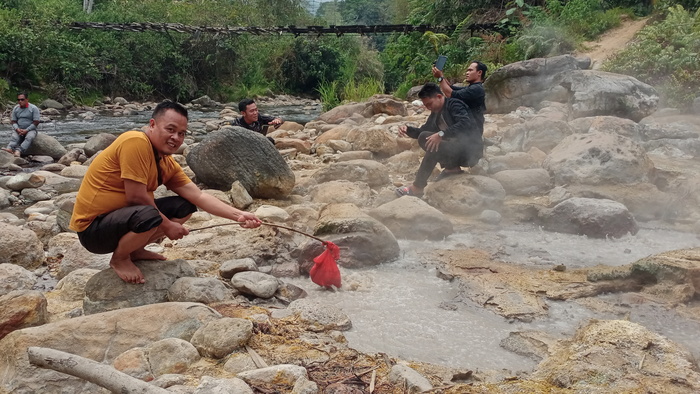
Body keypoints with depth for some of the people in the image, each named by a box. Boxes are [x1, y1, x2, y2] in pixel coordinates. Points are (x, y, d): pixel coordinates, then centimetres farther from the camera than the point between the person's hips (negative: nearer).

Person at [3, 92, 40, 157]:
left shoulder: (34, 108, -4)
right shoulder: (15, 108, 9)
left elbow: (36, 122, -8)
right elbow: (13, 121, 9)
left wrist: (26, 130, -17)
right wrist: (17, 129, -13)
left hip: (30, 129, -3)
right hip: (18, 129, 3)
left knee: (29, 137, -36)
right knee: (14, 137, -29)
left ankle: (18, 151, -57)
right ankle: (9, 149, -58)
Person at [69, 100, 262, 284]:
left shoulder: (167, 164, 4)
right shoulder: (136, 142, -22)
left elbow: (199, 196, 0)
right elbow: (136, 197, -24)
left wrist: (238, 215, -12)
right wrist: (167, 225, -12)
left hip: (122, 217, 9)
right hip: (93, 228, -9)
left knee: (184, 206, 3)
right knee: (149, 215, -36)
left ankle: (135, 250, 12)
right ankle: (120, 259, -5)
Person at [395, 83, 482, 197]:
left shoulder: (454, 105, -12)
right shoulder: (436, 113, 12)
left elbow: (465, 124, -29)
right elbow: (423, 131, 17)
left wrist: (441, 134, -34)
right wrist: (407, 129, -3)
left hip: (470, 150, -9)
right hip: (456, 148, 9)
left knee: (434, 147, -25)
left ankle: (417, 188, -19)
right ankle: (452, 167, -2)